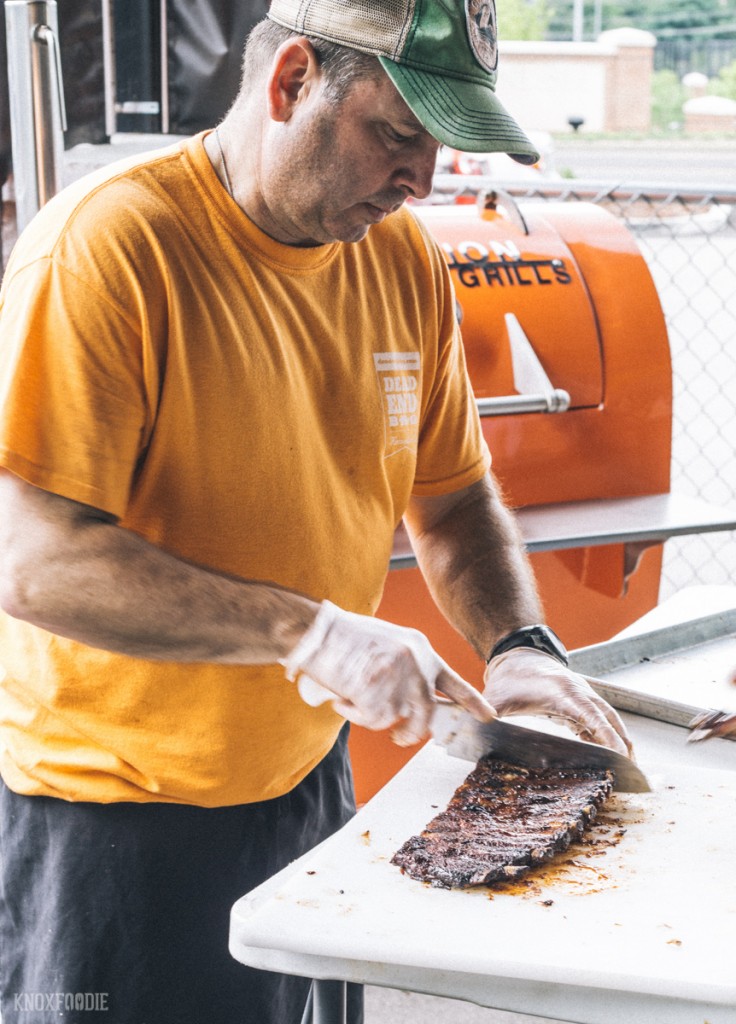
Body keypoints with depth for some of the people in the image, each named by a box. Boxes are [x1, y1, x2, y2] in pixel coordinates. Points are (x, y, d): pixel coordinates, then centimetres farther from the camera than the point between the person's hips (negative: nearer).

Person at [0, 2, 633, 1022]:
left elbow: (453, 494, 11)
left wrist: (520, 644, -6)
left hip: (312, 780, 6)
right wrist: (312, 630, -28)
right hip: (120, 818, -6)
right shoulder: (107, 246, -20)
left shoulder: (403, 257, 1)